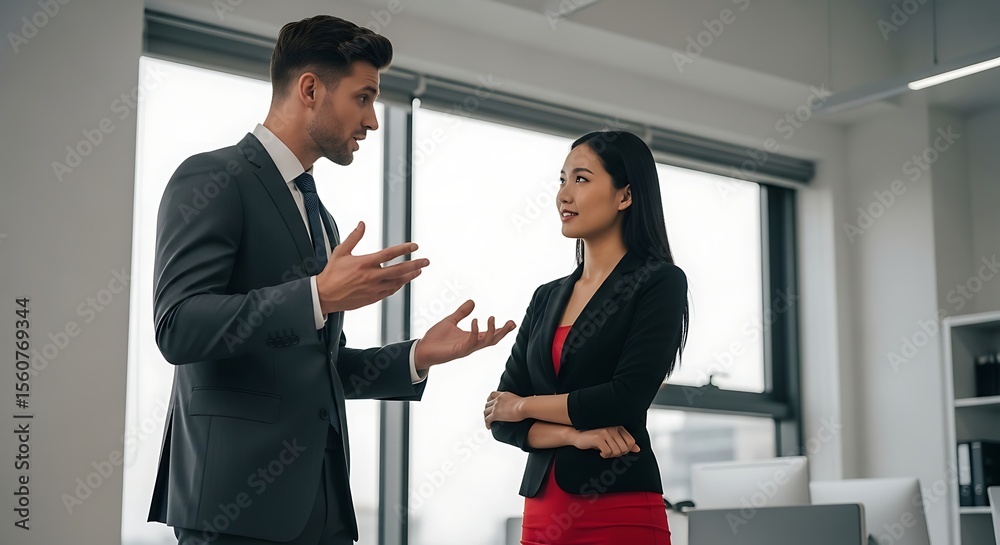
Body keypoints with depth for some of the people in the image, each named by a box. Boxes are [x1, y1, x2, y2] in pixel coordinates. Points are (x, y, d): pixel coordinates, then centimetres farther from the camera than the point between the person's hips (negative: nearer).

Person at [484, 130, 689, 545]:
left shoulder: (660, 282, -4)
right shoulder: (547, 297, 11)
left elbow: (627, 397, -16)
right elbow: (500, 418, 5)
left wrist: (524, 404, -3)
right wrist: (573, 433, -13)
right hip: (542, 511, 5)